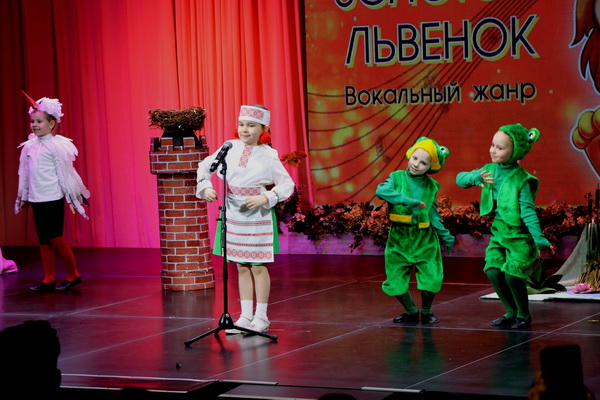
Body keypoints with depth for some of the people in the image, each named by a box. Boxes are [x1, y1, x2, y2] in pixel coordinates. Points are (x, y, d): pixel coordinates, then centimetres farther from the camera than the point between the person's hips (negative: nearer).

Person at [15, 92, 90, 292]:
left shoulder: (56, 146, -9)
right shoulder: (29, 146, 8)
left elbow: (65, 174, -7)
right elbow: (24, 174, 15)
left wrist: (71, 198, -6)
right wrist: (23, 197, 18)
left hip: (53, 199, -6)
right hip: (36, 199, 6)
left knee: (55, 238, -5)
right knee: (43, 240, 8)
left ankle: (73, 275, 9)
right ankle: (48, 279, 13)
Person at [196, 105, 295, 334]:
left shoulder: (268, 156, -8)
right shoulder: (230, 147, 2)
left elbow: (287, 184, -6)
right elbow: (205, 165, 12)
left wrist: (265, 198, -19)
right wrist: (205, 187, -4)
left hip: (258, 216, -4)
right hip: (233, 213, 4)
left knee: (258, 266, 1)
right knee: (241, 266, 10)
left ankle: (261, 318, 10)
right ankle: (246, 317, 18)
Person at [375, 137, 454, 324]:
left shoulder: (431, 186, 4)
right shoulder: (397, 177, -4)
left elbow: (433, 214, 12)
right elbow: (381, 191, -25)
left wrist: (446, 236, 11)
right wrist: (407, 201, -30)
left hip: (425, 240, 1)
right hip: (399, 238, -1)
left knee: (431, 279, -8)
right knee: (395, 281, 0)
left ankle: (427, 312, 19)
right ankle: (411, 311, 25)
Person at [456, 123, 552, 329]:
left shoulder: (521, 179, -18)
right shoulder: (490, 170, 2)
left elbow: (528, 211, -20)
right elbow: (460, 179, 6)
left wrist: (539, 238, -27)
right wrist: (475, 177, -16)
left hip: (520, 234, -6)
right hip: (499, 231, 6)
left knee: (512, 274, -11)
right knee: (493, 272, -1)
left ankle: (524, 315, 12)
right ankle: (511, 312, 19)